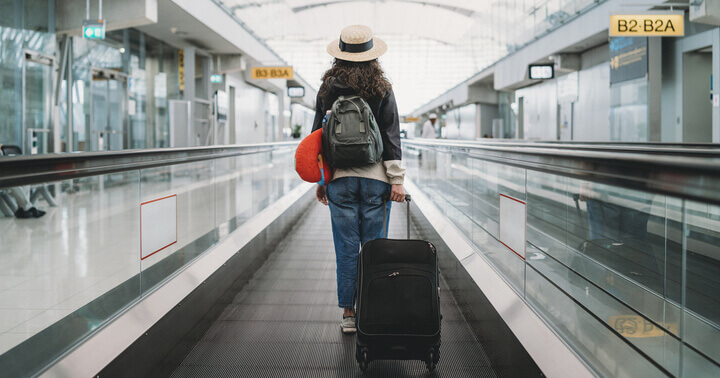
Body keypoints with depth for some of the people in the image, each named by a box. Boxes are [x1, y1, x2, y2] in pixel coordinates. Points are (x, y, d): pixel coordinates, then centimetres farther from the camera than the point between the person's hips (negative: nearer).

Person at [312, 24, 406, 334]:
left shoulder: (328, 88, 4)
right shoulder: (382, 89, 1)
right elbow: (391, 136, -2)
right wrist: (397, 180, -1)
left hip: (339, 178, 1)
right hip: (375, 177, 0)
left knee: (346, 248, 6)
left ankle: (348, 314, 11)